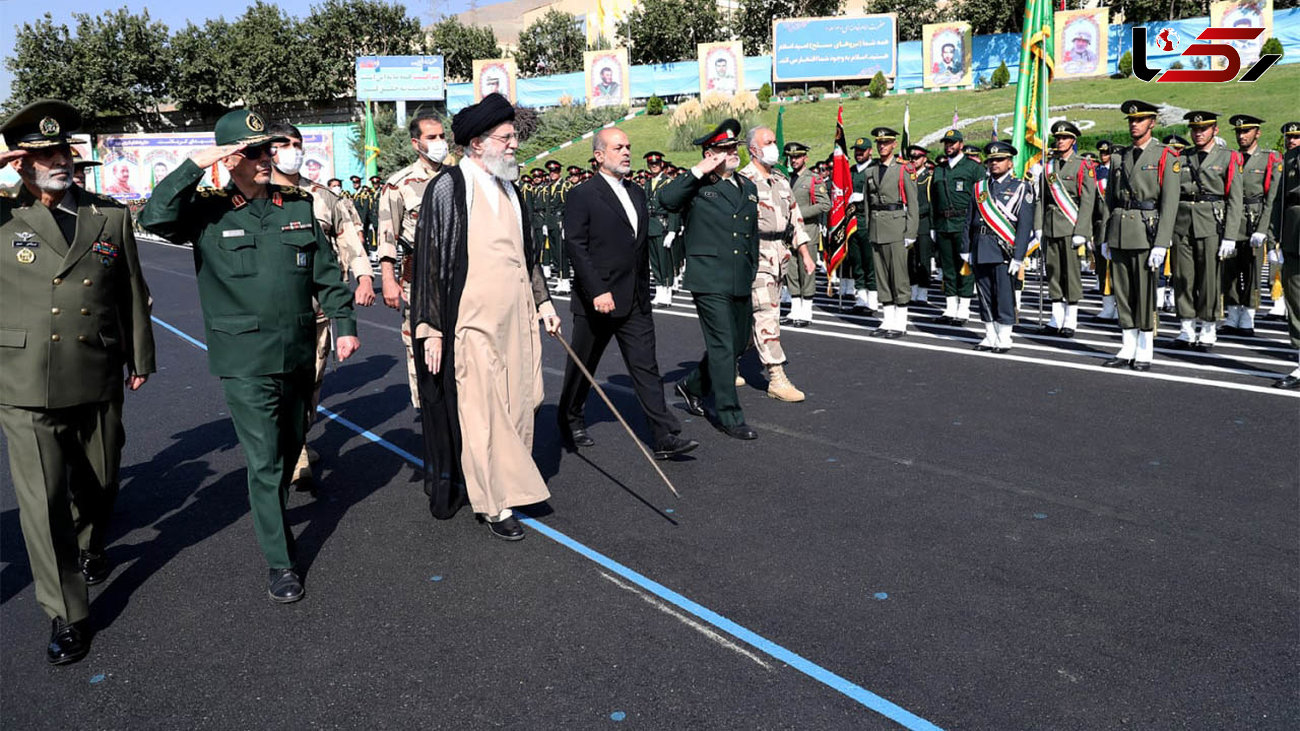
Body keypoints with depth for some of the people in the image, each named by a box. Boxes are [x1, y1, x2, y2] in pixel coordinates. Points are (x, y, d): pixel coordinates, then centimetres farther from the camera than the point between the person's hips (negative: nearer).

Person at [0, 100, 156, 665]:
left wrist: (139, 357, 15)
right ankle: (66, 614, 11)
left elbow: (132, 294, 11)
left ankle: (87, 549, 49)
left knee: (99, 484, 18)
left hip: (99, 382, 3)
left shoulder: (110, 215, 5)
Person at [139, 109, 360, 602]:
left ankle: (272, 516, 46)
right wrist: (195, 165, -20)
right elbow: (154, 217, -19)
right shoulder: (208, 212, -2)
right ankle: (279, 562, 7)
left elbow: (326, 271, 11)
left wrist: (344, 324, 8)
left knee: (290, 447, 19)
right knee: (265, 459, -4)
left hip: (298, 353, 4)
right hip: (245, 361, -4)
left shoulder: (298, 205, 8)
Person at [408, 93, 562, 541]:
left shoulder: (509, 188, 13)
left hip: (517, 320, 7)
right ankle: (495, 503, 7)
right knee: (481, 411, -2)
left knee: (518, 404, 10)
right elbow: (429, 260, -10)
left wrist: (543, 301, 20)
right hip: (473, 323, -7)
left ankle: (506, 481, 26)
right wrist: (430, 330, -12)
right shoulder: (448, 188, -9)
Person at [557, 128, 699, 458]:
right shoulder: (582, 195, -8)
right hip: (597, 300, -5)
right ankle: (571, 424, 31)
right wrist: (597, 291, -21)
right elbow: (576, 246, -14)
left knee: (647, 368, 1)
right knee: (582, 368, 10)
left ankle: (665, 437, -1)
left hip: (635, 302, 6)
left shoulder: (637, 194, 14)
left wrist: (644, 291, 17)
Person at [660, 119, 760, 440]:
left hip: (741, 282, 7)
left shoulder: (748, 187, 16)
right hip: (710, 282, -7)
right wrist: (699, 171, -19)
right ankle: (730, 417, 4)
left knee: (738, 344, 15)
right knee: (723, 347, -5)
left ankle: (692, 386, 36)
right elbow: (666, 199, -25)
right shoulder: (697, 186, -4)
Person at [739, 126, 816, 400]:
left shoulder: (781, 181, 16)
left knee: (749, 315, 13)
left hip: (779, 257, 7)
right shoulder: (743, 181, -8)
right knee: (767, 315, -10)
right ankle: (777, 379, -9)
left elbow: (795, 218, 19)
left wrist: (805, 253, 14)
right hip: (755, 257, -7)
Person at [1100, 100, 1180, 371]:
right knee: (1122, 291, 7)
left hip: (1147, 231, -5)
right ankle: (1127, 349, 16)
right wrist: (1106, 237, 10)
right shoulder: (1121, 157, 14)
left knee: (1145, 293, -1)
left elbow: (1169, 203, -8)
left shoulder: (1165, 156, -2)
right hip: (1119, 233, 5)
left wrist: (1161, 243, -15)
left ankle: (1145, 352, 8)